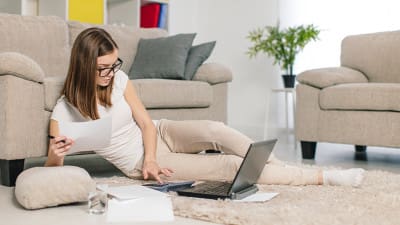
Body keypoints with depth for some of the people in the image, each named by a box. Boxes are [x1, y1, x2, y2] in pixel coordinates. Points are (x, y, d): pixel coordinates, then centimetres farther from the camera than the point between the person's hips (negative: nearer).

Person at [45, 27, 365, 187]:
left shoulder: (118, 79, -8)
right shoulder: (64, 112, -18)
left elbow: (147, 123, -4)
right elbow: (52, 170, -17)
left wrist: (150, 156, -22)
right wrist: (55, 155, -41)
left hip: (159, 133, 4)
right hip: (139, 163, -3)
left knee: (215, 130, -29)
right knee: (228, 166, -19)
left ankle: (286, 169, -16)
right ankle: (320, 176, -17)